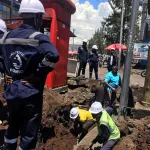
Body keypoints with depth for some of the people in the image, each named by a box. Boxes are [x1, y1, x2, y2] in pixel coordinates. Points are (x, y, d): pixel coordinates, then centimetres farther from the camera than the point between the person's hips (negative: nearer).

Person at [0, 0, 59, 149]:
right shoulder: (38, 38, -15)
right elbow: (52, 56, -33)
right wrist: (37, 74, -19)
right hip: (30, 94, -6)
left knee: (12, 127, 27)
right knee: (29, 133, 11)